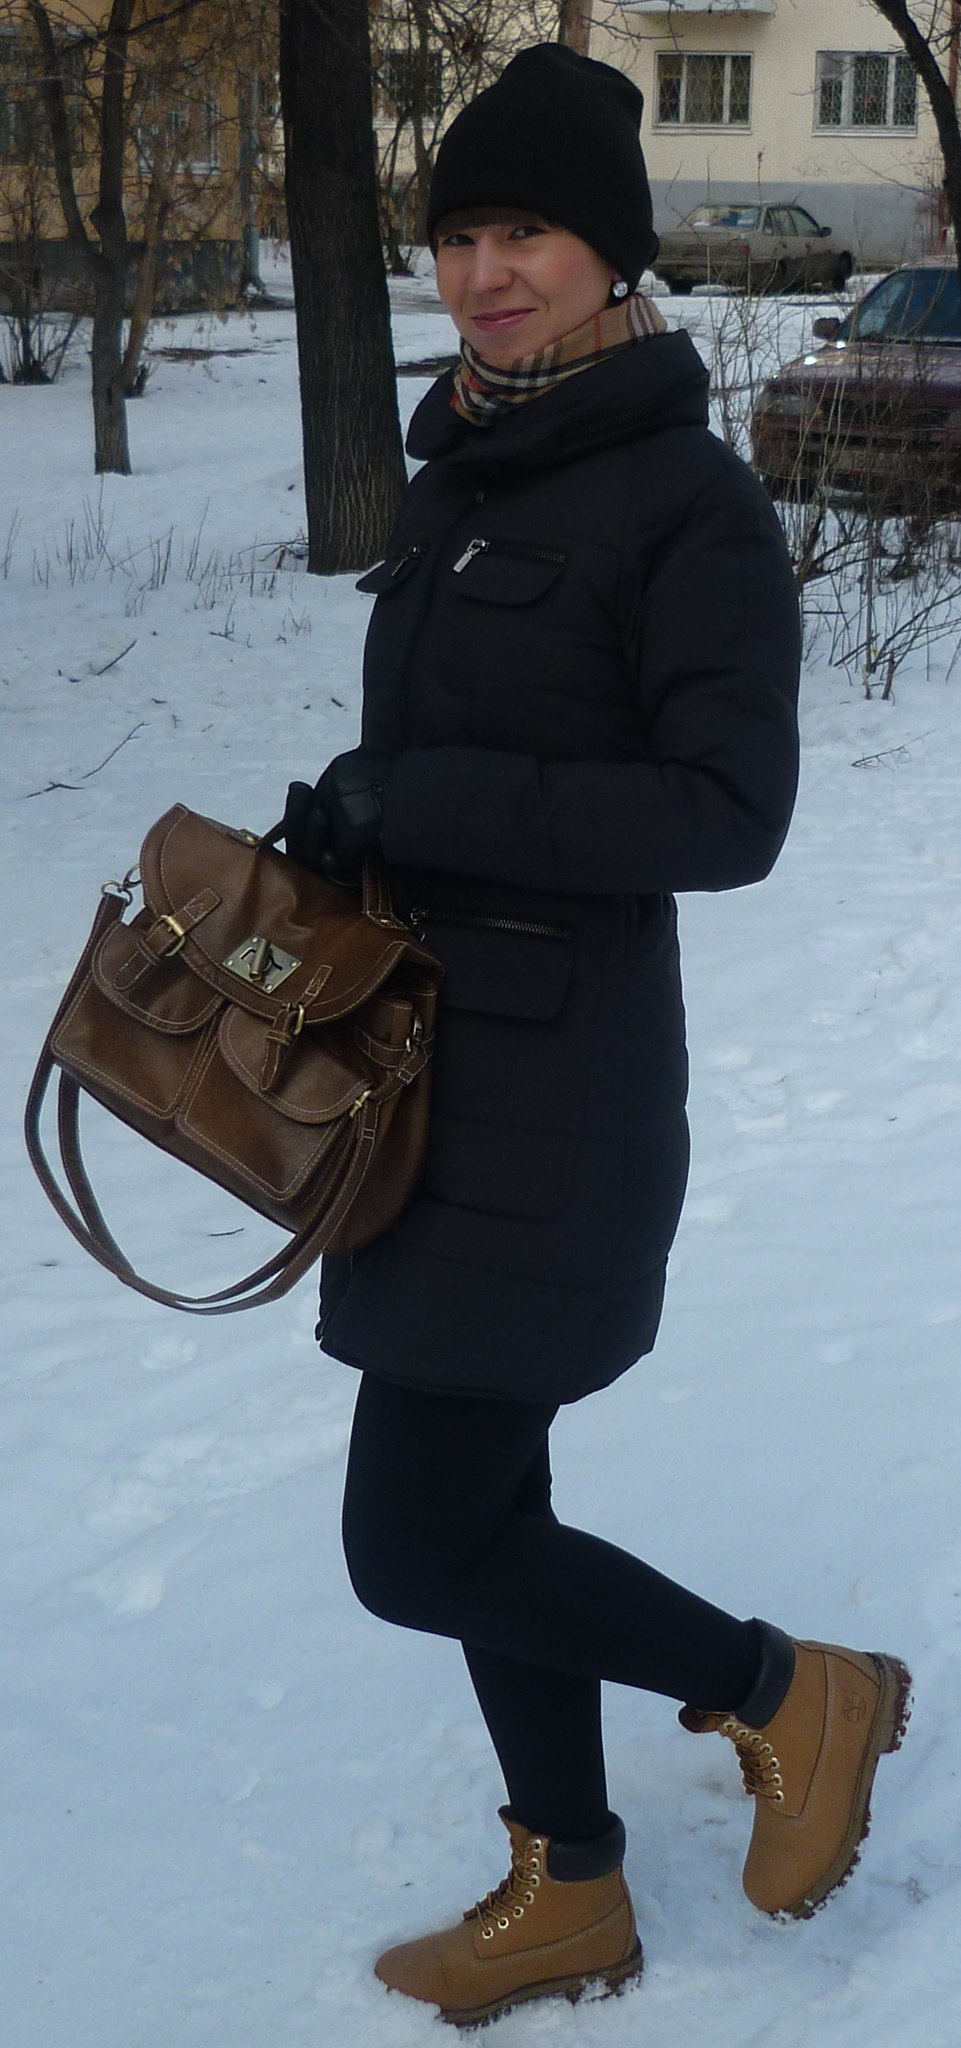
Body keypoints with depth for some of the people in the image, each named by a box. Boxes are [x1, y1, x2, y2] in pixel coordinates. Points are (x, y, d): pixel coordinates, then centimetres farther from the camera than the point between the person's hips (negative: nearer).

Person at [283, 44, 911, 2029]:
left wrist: (422, 804, -22)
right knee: (476, 1492, 16)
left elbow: (725, 817, -20)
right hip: (429, 1059, 8)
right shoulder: (465, 474, 10)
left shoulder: (690, 499, -14)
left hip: (552, 1083, -8)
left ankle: (793, 1694, 16)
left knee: (418, 1546, -5)